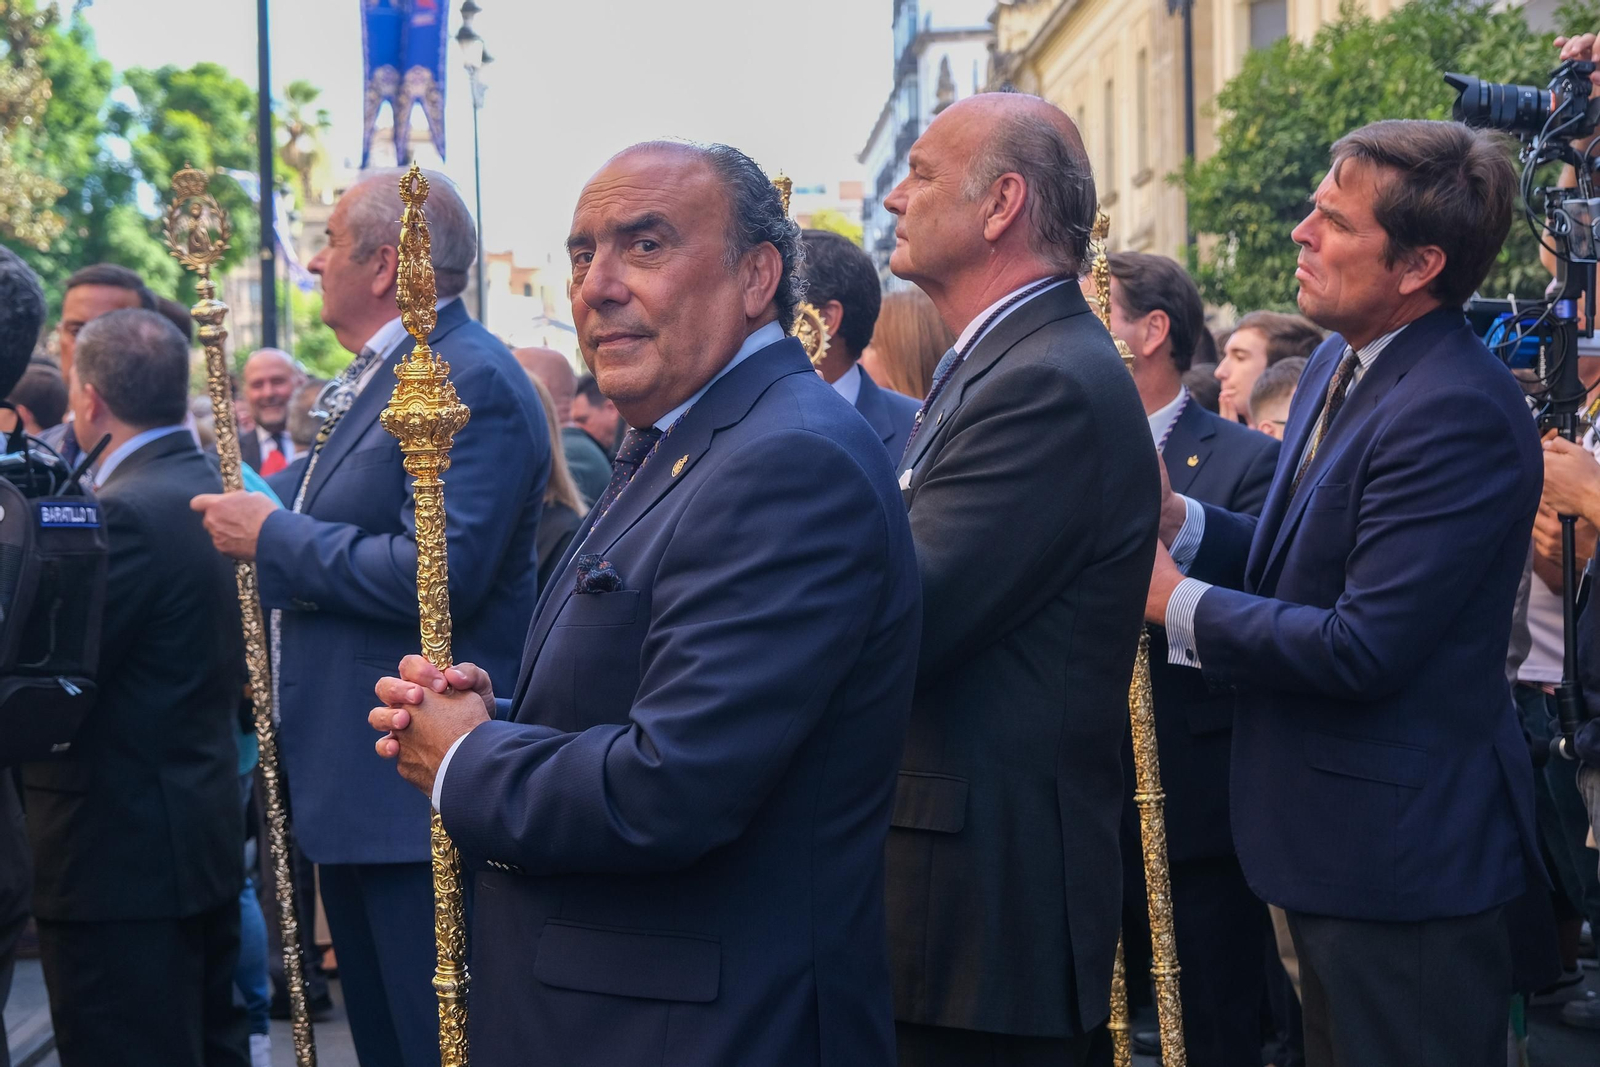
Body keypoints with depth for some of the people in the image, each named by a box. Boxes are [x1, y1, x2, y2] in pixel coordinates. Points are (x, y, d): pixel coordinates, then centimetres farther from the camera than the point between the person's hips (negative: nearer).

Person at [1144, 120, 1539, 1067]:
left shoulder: (1459, 412, -25)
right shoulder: (1340, 367, 8)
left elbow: (1362, 649, -27)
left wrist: (1177, 603, -16)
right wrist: (1175, 519, -2)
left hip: (1404, 854, -10)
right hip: (1331, 839, 10)